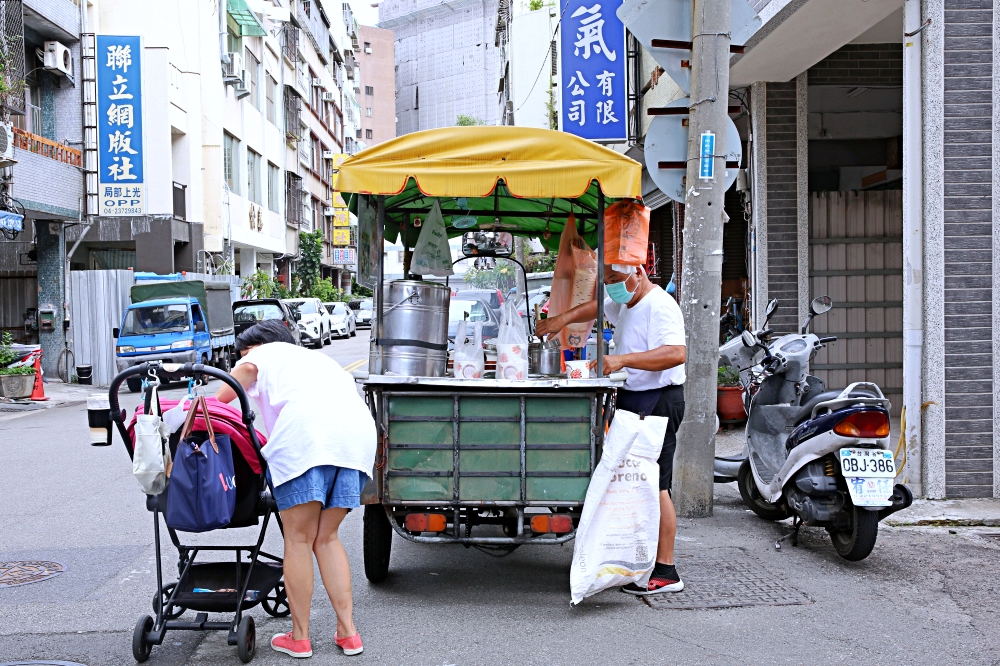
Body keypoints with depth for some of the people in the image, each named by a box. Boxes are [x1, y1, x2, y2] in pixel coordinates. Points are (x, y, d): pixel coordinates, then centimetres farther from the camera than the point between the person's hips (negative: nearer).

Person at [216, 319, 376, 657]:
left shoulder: (268, 352, 22)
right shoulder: (320, 360, 41)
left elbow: (247, 369, 0)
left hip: (306, 433, -7)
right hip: (359, 432, 7)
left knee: (298, 540, 2)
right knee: (326, 538, 16)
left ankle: (299, 637, 7)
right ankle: (348, 632, 12)